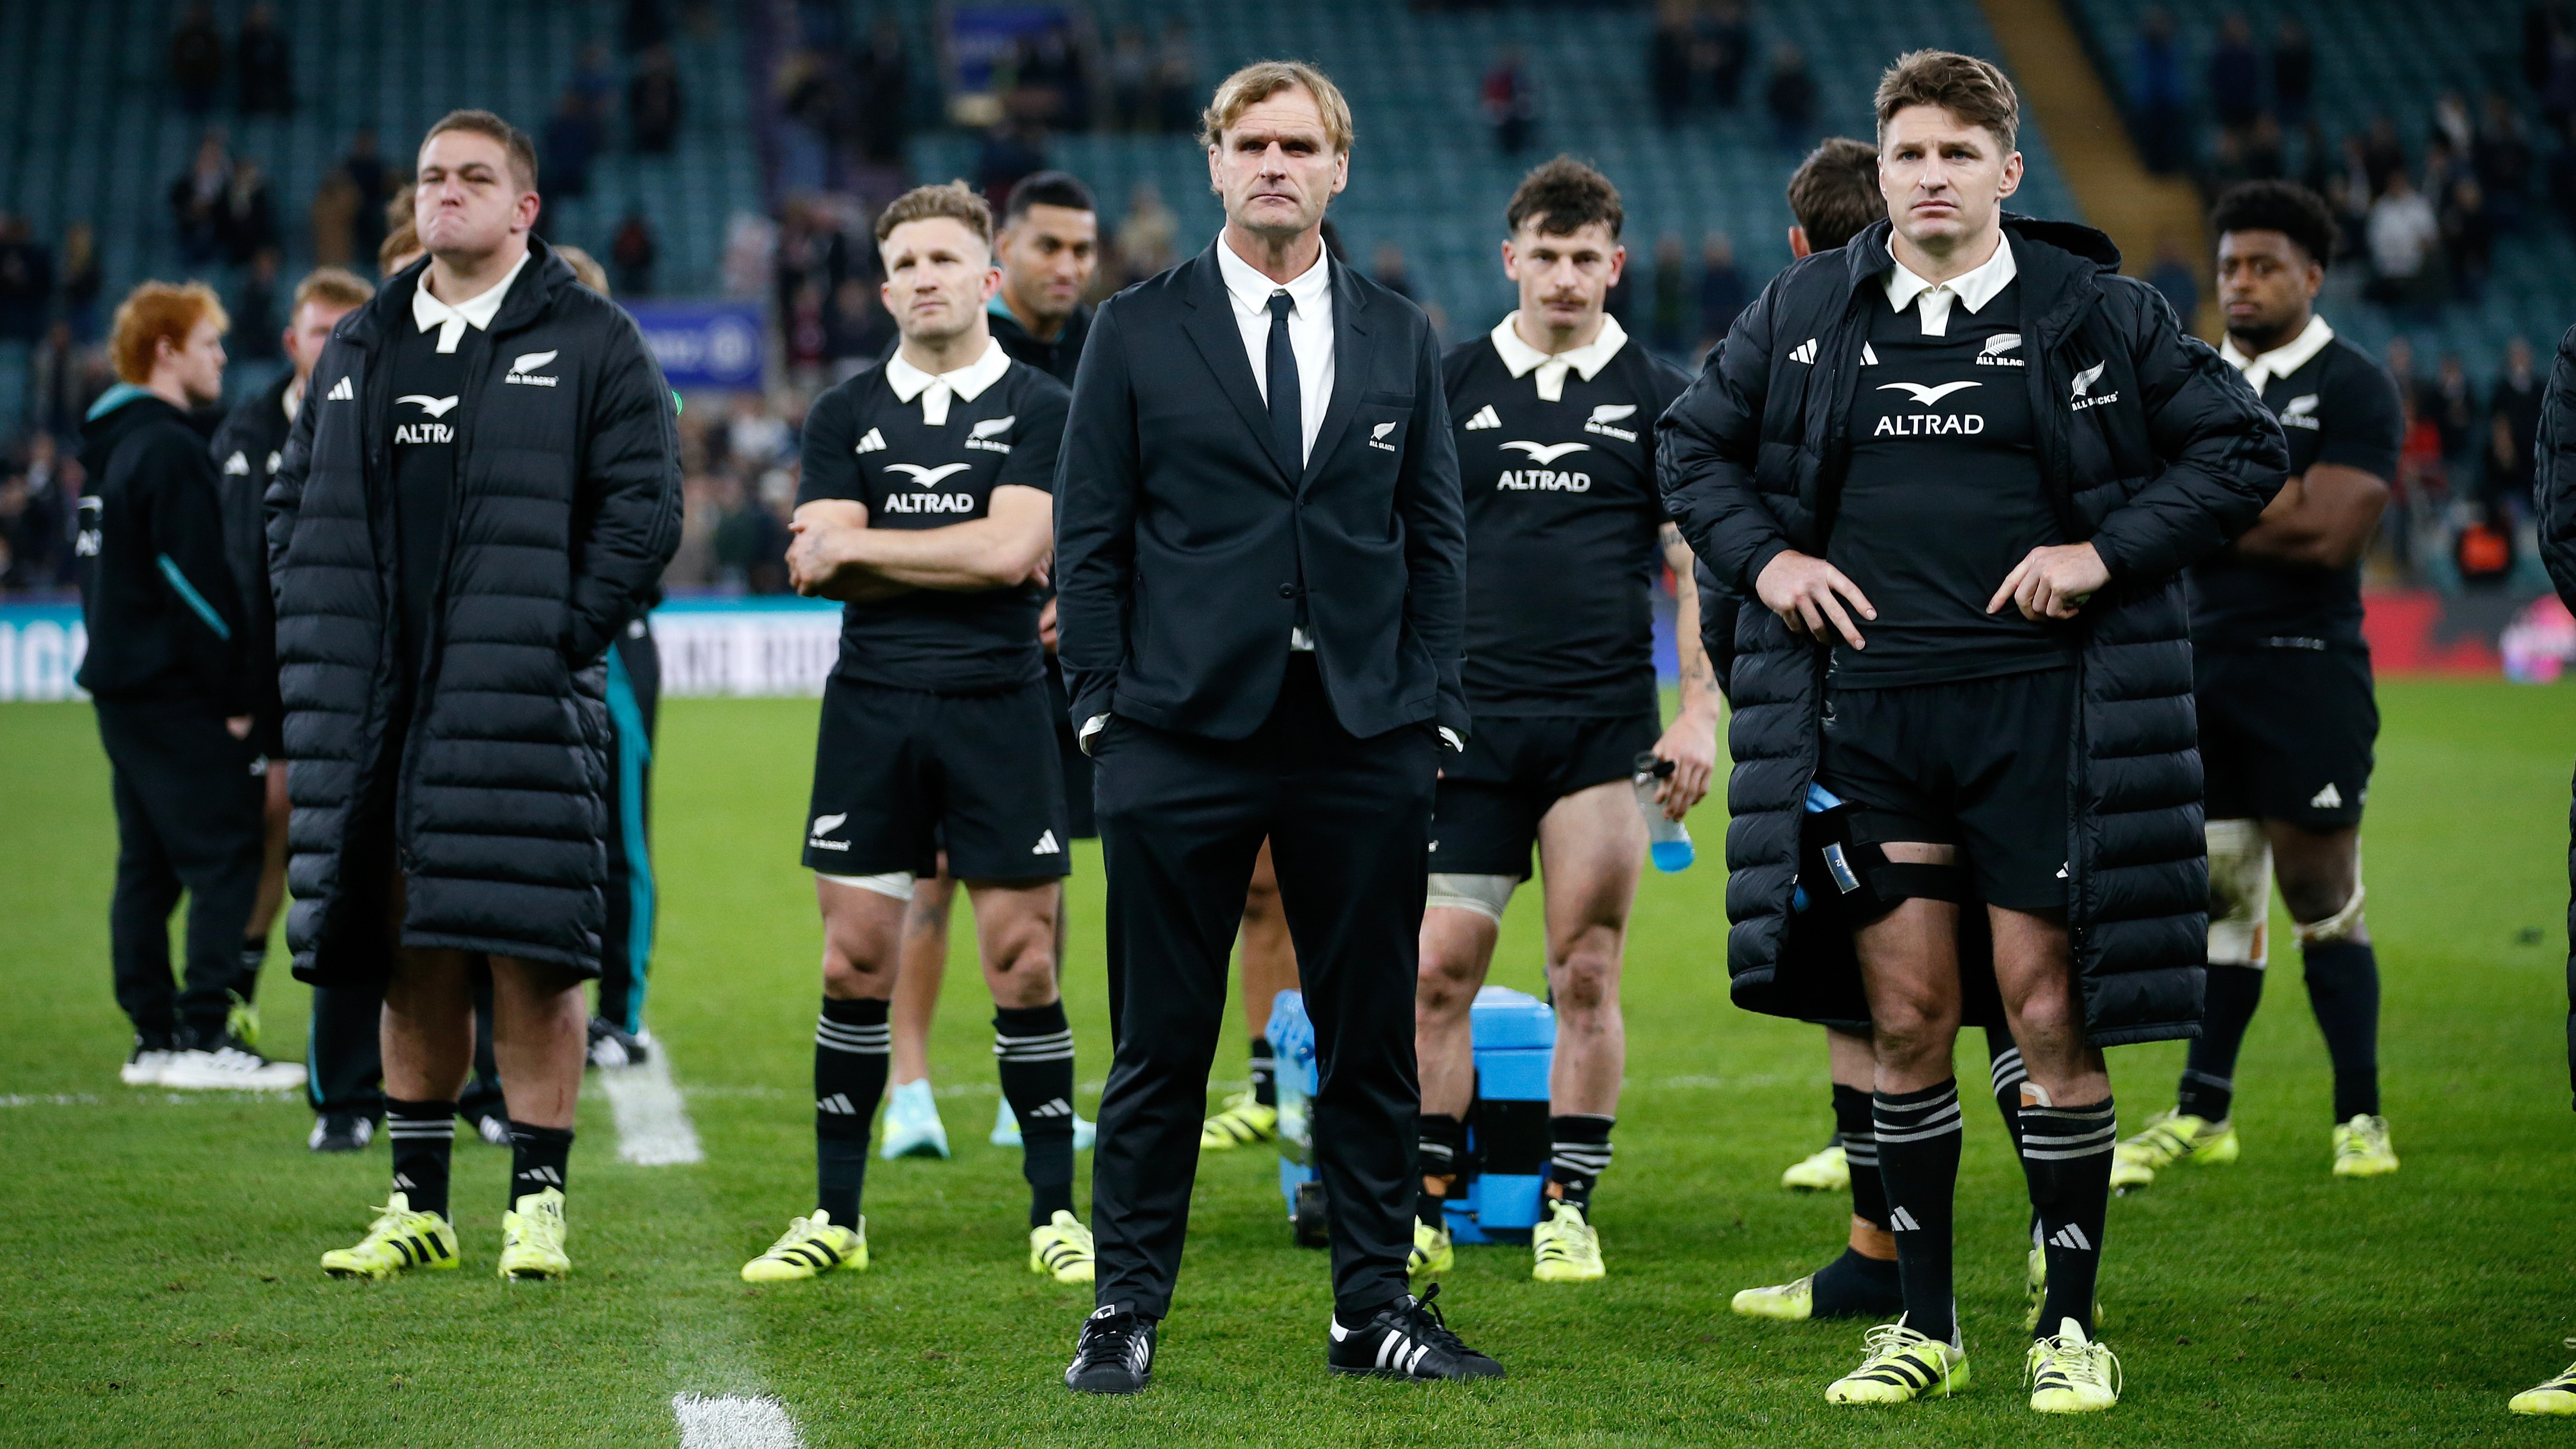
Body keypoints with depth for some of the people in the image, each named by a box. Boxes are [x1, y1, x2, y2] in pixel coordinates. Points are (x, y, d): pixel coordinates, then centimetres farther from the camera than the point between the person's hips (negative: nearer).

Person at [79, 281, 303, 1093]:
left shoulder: (111, 446, 16)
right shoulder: (169, 450, -14)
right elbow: (197, 583, -19)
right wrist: (237, 695, -14)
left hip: (122, 684, 10)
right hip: (176, 693, -10)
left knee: (148, 863, 11)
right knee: (224, 857, -9)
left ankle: (155, 1035, 13)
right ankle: (203, 1038, -12)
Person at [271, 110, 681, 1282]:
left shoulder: (592, 343, 2)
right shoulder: (359, 350, 17)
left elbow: (644, 512, -4)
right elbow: (294, 508, 20)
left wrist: (557, 642, -11)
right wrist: (320, 645, 7)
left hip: (523, 710, -4)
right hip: (381, 706, 5)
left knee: (530, 958, -5)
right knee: (412, 963, 9)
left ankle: (536, 1204, 2)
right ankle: (418, 1207, 17)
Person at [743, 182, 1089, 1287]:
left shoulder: (1038, 410, 2)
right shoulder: (845, 415, 11)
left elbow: (1012, 551, -11)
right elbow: (818, 565, 0)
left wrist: (858, 544, -3)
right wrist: (958, 561, -7)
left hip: (997, 707, -2)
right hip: (871, 703, 2)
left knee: (1023, 963, -2)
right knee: (855, 961, 3)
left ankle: (1055, 1214, 7)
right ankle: (836, 1217, 10)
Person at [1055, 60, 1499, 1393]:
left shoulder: (1399, 340, 11)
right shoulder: (1136, 332, 5)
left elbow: (1435, 538, 11)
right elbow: (1088, 535, 4)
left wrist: (1430, 707, 3)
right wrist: (1103, 704, -3)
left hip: (1366, 741, 2)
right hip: (1184, 735, -2)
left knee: (1371, 1042, 5)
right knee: (1161, 1044, 1)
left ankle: (1374, 1309, 14)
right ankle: (1125, 1314, 9)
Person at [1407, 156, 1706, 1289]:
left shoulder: (1658, 398, 6)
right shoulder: (1448, 388, 8)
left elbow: (1700, 567, 7)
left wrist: (1699, 712, -2)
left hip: (1605, 723, -1)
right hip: (1469, 723, 1)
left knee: (1587, 972, 0)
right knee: (1440, 970, -2)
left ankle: (1568, 1208, 9)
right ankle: (1425, 1210, 6)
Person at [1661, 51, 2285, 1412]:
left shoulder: (2097, 314, 1)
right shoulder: (1803, 313, 8)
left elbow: (2244, 447, 4)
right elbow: (1691, 446, 20)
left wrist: (2106, 552, -6)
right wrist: (1764, 557, 4)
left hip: (2037, 704, -2)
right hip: (1867, 709, 2)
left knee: (2051, 1017, -2)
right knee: (1906, 1020, 4)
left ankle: (2071, 1324, 9)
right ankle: (1925, 1325, 15)